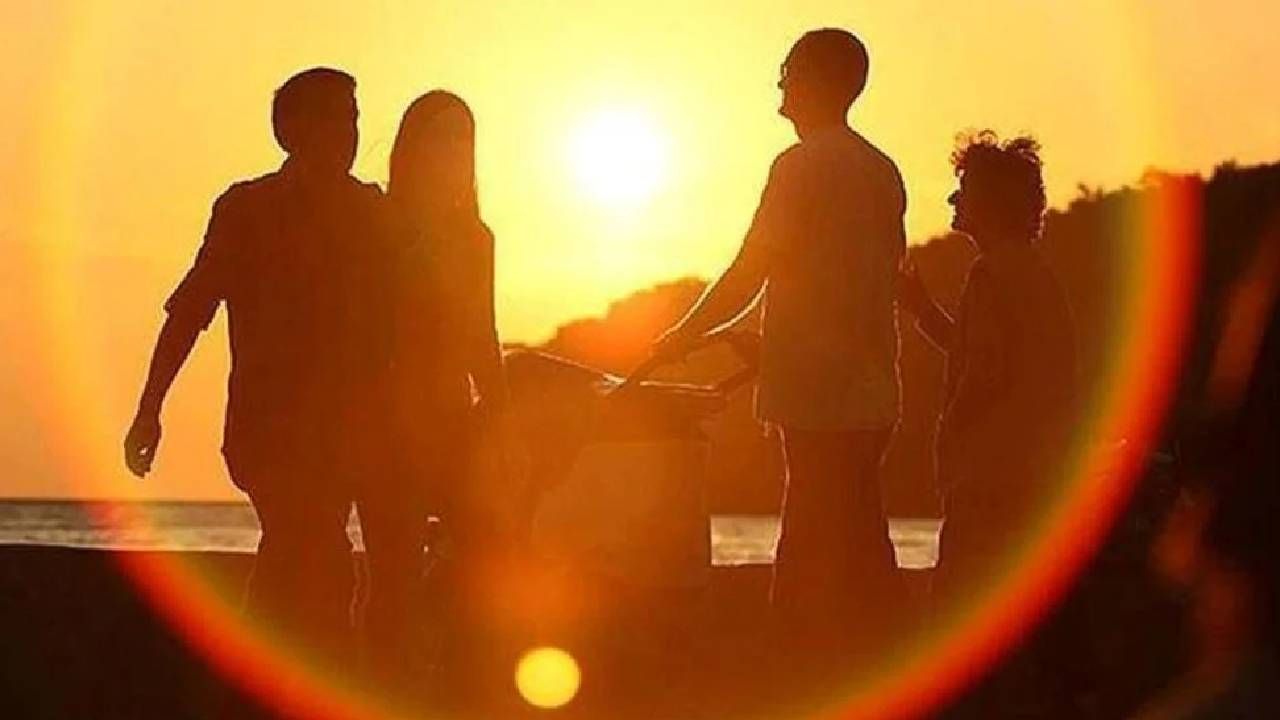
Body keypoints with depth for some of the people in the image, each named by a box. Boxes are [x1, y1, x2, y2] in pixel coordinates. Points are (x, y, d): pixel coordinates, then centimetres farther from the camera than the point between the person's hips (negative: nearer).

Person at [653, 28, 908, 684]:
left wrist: (683, 335, 3)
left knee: (811, 562, -7)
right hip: (871, 390, 8)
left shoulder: (802, 165, -10)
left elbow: (749, 272, -10)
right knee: (860, 545, 12)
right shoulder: (882, 170, 15)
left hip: (817, 393, -8)